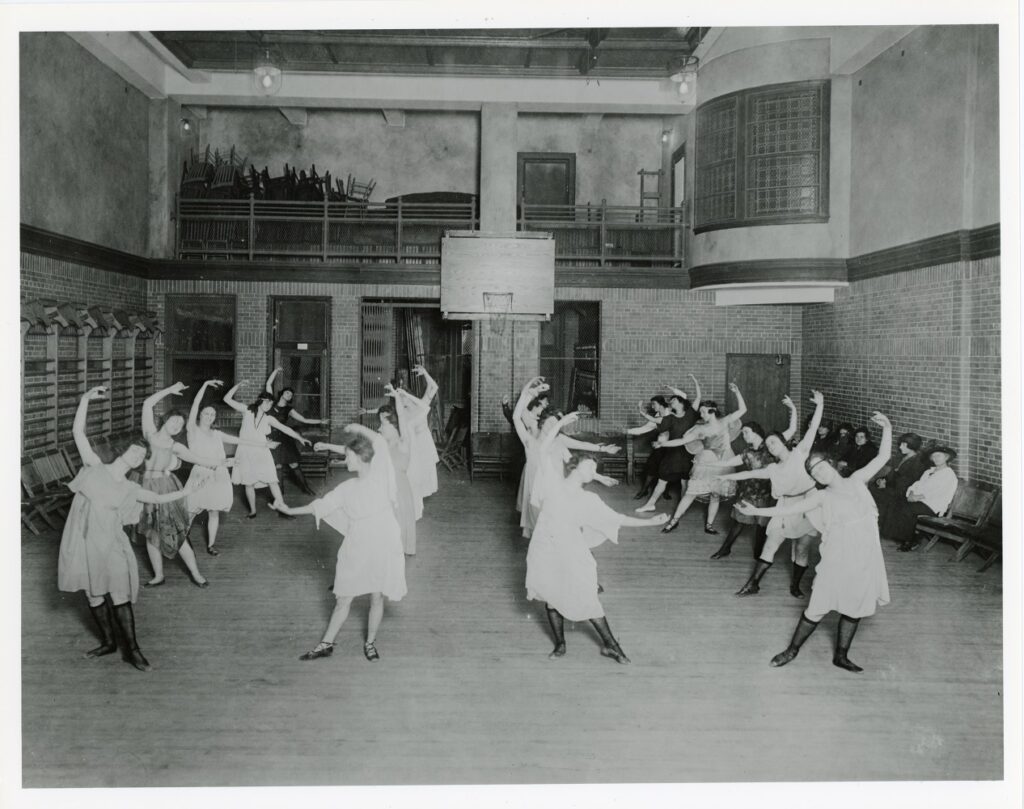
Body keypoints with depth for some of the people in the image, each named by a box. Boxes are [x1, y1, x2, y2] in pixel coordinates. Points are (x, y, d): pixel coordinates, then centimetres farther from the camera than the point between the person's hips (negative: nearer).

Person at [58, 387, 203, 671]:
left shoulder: (130, 489, 8)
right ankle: (108, 642, 28)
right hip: (82, 541, 0)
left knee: (119, 596, -2)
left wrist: (184, 492, 15)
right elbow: (77, 432, -1)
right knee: (94, 596, 10)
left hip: (108, 542, 0)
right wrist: (86, 399, -8)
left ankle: (132, 650, 8)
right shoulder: (94, 466, 3)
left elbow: (158, 498, 24)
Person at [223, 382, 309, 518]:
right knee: (249, 483, 4)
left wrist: (300, 438, -3)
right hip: (246, 452, -1)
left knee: (272, 481, -3)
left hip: (262, 453, 1)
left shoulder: (268, 418, 6)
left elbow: (285, 428, 4)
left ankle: (281, 507, 1)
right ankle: (252, 510, 17)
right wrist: (237, 386, -12)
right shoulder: (247, 410, 1)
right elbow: (227, 399, -2)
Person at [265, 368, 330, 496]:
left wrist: (320, 421, -1)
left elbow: (304, 420, 4)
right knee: (276, 466, -2)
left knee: (294, 465, 1)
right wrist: (276, 371, 0)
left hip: (284, 438, 0)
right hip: (271, 439, 0)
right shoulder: (273, 401, 4)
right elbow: (268, 384, 4)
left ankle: (305, 487, 10)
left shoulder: (289, 410, 3)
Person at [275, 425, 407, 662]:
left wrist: (357, 428, -8)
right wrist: (291, 510, 20)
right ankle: (326, 644, 26)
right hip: (355, 547, 4)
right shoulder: (347, 488, 7)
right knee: (343, 599, 11)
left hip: (382, 545, -4)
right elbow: (320, 505, 16)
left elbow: (379, 442, -19)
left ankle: (370, 643, 29)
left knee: (377, 597, 9)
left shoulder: (379, 474, -6)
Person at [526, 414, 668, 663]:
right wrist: (560, 424, -8)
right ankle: (560, 644, 29)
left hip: (571, 556, 0)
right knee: (551, 599, 10)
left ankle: (609, 644, 14)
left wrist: (649, 521, 1)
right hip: (544, 552, 0)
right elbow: (541, 451, -3)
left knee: (586, 600, 0)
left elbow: (616, 519, 7)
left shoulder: (589, 501, 5)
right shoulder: (554, 484, 2)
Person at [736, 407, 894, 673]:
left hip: (866, 556, 3)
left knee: (855, 606, 10)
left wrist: (887, 428, -1)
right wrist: (756, 511, -9)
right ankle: (793, 649, 13)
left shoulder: (857, 480, 9)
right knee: (819, 606, -2)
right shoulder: (821, 497, 2)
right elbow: (788, 509, -3)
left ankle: (841, 655, 25)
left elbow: (883, 457, 8)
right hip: (838, 556, -3)